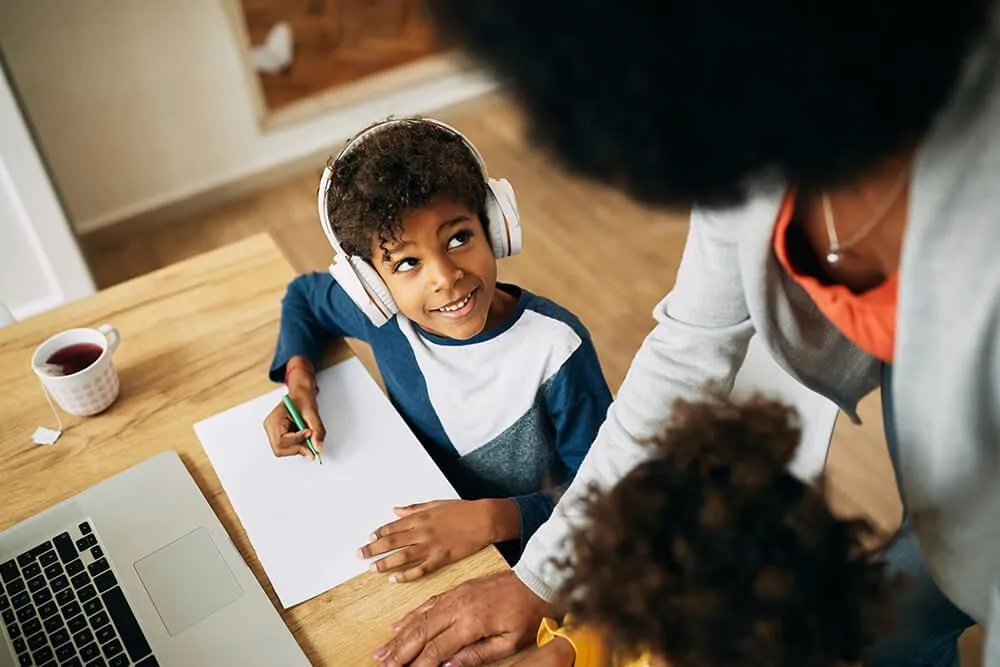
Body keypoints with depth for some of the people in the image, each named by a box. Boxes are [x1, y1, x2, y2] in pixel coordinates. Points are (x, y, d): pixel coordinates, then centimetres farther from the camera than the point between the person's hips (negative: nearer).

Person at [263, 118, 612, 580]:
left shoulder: (555, 347, -26)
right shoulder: (384, 316, -13)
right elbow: (302, 295, 10)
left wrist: (492, 518, -31)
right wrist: (299, 376, -7)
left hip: (524, 560, -4)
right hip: (418, 534, 5)